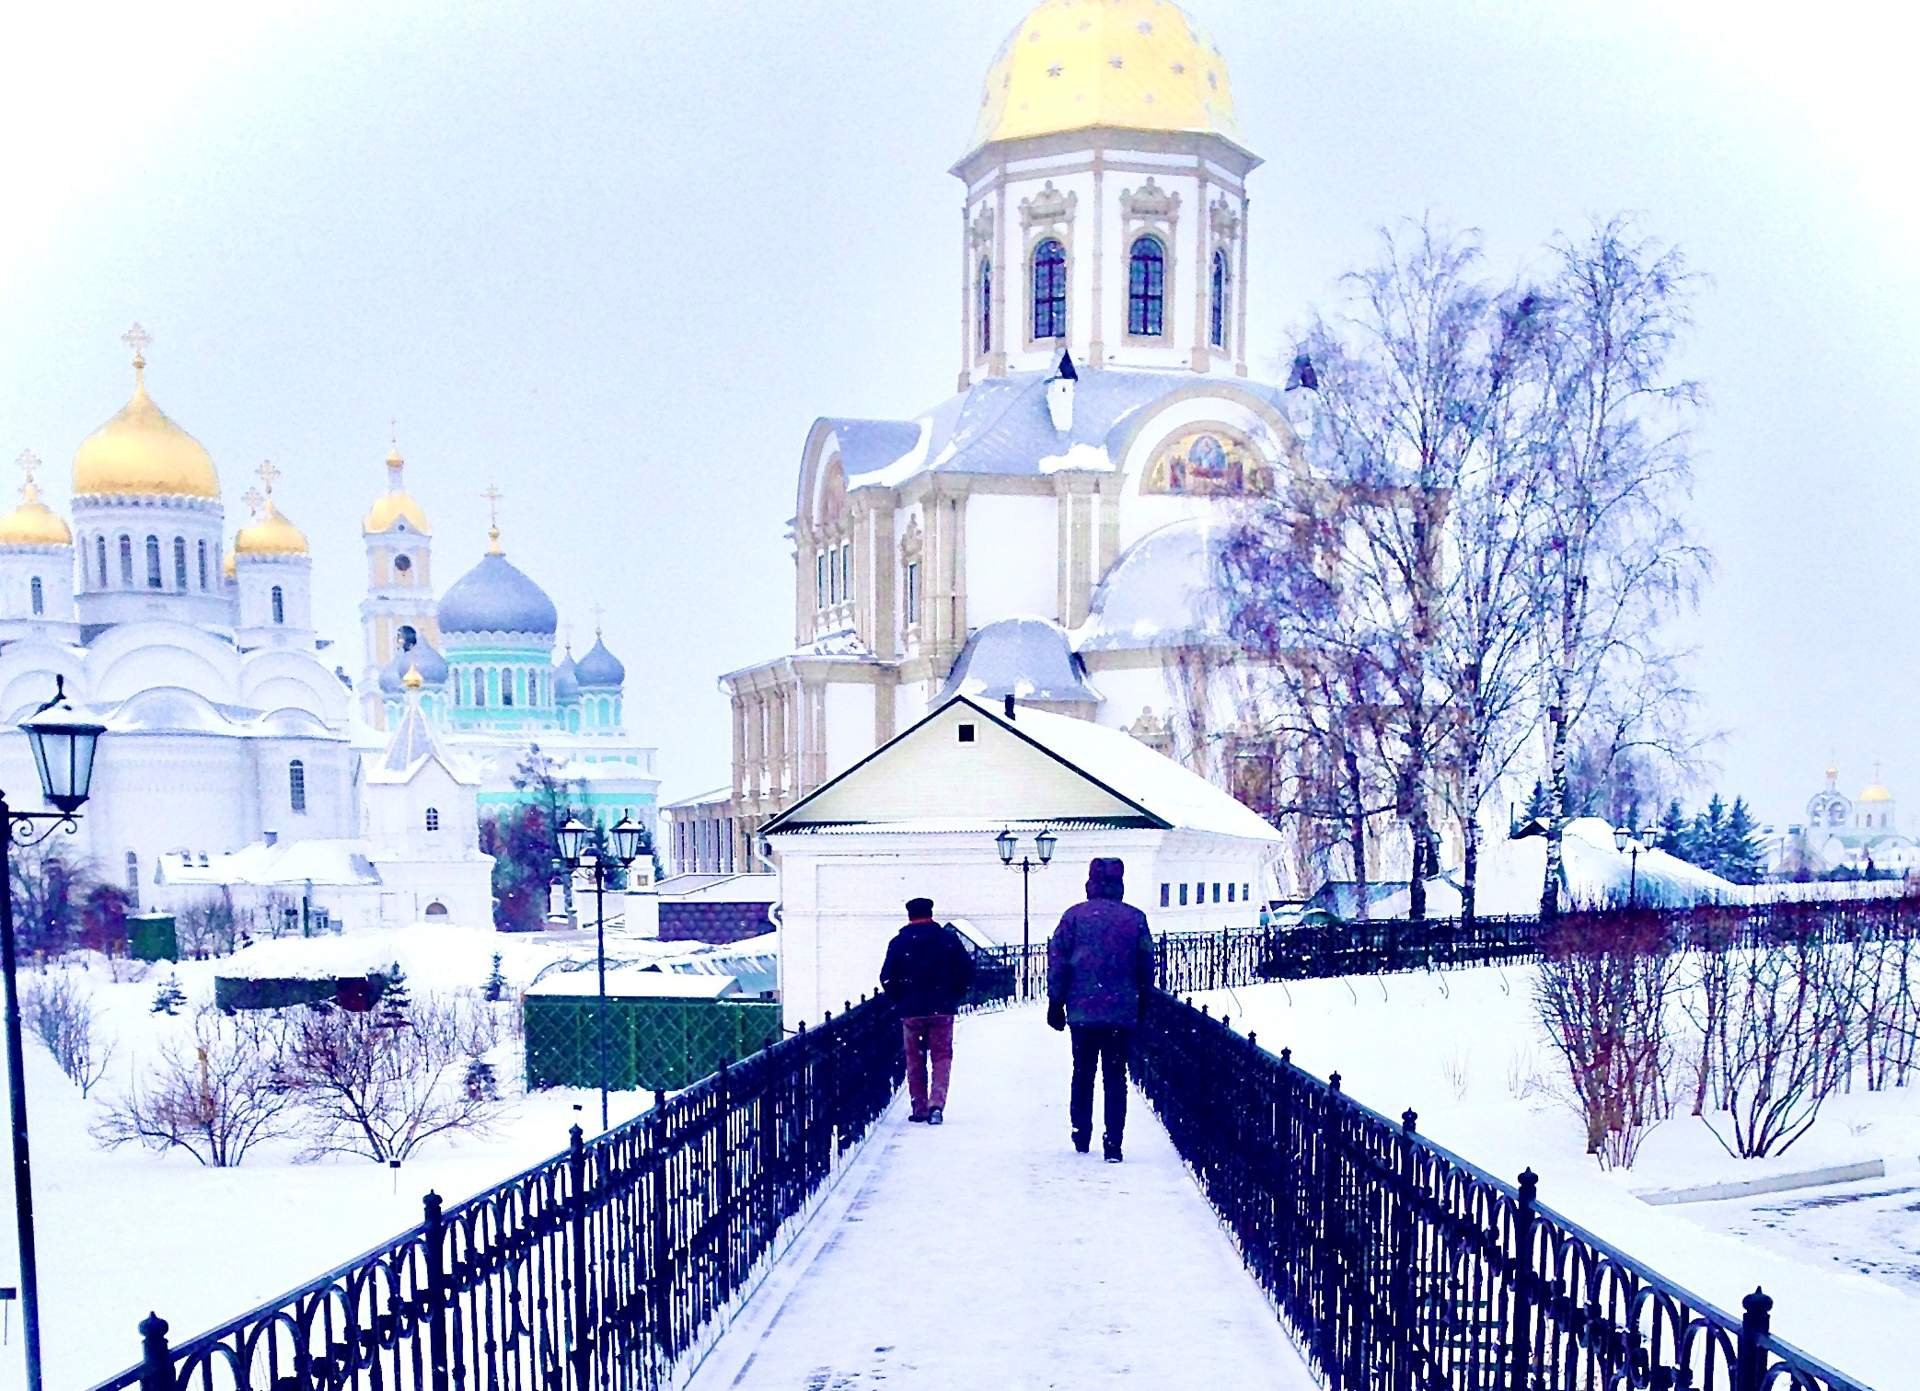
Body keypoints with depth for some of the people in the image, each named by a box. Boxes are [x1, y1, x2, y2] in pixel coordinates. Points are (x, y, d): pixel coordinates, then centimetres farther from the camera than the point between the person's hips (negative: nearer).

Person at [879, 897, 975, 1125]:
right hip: (943, 1010, 0)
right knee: (941, 1058, 5)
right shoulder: (949, 938, 1)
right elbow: (967, 969, 0)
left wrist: (900, 1001, 11)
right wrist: (954, 996, 11)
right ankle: (936, 1104, -11)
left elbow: (887, 978, -3)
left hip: (911, 1011, 0)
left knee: (915, 1061, 12)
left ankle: (919, 1109, 15)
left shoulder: (899, 942, -1)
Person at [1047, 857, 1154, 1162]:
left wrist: (1055, 1003, 5)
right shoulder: (1136, 918, 1)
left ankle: (1081, 1137, 22)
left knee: (1083, 1073, 15)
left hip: (1082, 1011, 0)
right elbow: (1147, 967, 5)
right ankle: (1113, 1145, -3)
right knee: (1116, 1077, 3)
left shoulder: (1074, 916, -1)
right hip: (1123, 1012, 0)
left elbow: (1057, 963, -2)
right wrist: (1142, 1003, 16)